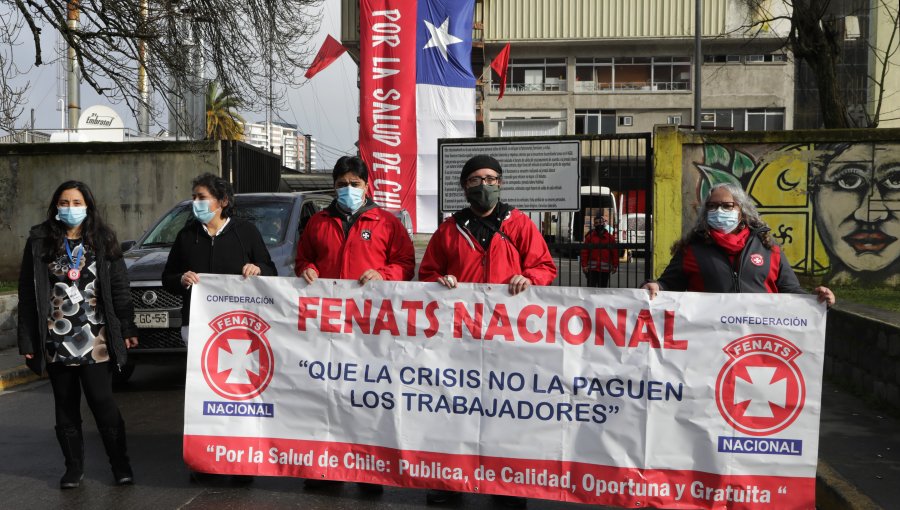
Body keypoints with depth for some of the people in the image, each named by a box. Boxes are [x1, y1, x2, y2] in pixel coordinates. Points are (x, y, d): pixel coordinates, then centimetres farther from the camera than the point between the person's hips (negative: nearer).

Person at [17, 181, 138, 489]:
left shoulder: (103, 241, 5)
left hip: (95, 340, -1)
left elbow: (119, 288, 5)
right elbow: (27, 294, 3)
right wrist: (27, 339, -2)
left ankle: (120, 464, 11)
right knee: (65, 406, 10)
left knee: (102, 401, -3)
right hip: (56, 340, 2)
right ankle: (73, 467, 22)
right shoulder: (39, 243, 4)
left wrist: (127, 329, 0)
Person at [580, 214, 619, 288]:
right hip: (592, 269, -1)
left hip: (605, 269, 1)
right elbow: (584, 252, -2)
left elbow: (615, 253, 4)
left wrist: (615, 266, 1)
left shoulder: (610, 237, 4)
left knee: (603, 288, 10)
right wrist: (584, 265, -9)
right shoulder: (590, 236, 1)